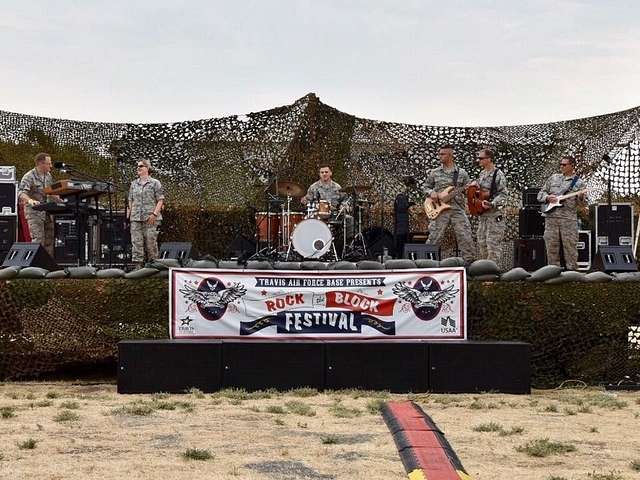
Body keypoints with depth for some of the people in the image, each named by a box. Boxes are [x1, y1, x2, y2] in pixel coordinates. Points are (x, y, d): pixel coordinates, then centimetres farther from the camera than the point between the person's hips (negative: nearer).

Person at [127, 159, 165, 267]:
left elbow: (160, 200, -1)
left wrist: (155, 214, -12)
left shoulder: (155, 183, 4)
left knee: (151, 242, -5)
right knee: (136, 242, -3)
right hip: (135, 218, 4)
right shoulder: (134, 184, 18)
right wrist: (128, 215, 9)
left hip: (150, 219, -4)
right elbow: (130, 201, 19)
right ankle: (138, 265, -3)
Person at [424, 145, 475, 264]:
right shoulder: (434, 173, 11)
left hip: (458, 209, 0)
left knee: (466, 238, -5)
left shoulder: (462, 173, 10)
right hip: (440, 210, 0)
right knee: (434, 237, -5)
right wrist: (431, 192, -4)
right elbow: (426, 187, 18)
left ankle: (470, 261, 2)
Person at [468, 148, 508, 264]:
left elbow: (502, 195, -14)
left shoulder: (498, 175, -11)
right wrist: (474, 183, 8)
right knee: (481, 243, 11)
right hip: (482, 214, 9)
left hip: (494, 214, -9)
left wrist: (491, 204, -29)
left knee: (493, 243, -9)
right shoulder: (482, 173, 13)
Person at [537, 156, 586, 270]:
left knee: (570, 247, -4)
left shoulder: (578, 183, 6)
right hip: (551, 217, 3)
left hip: (569, 219, -3)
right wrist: (547, 197, -3)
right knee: (551, 248, 4)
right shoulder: (553, 178, 16)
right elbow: (540, 193, 18)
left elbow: (581, 203, 0)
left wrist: (580, 197, -22)